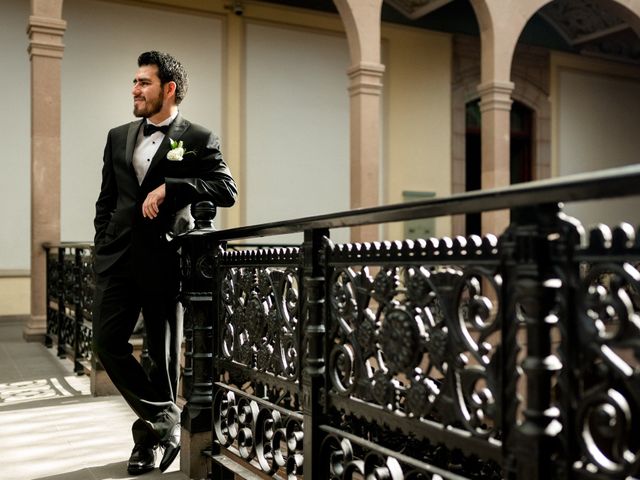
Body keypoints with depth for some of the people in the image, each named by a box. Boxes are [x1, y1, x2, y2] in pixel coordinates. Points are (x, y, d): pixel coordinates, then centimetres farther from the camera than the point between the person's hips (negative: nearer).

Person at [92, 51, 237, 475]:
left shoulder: (198, 139, 0)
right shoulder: (119, 137, 15)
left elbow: (227, 190, -12)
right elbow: (106, 201, 18)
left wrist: (168, 187, -20)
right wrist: (103, 248, 9)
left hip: (164, 259, -5)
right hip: (118, 257, 5)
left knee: (164, 353, 4)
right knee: (108, 343, -2)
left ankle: (152, 434, 23)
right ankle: (166, 423, 13)